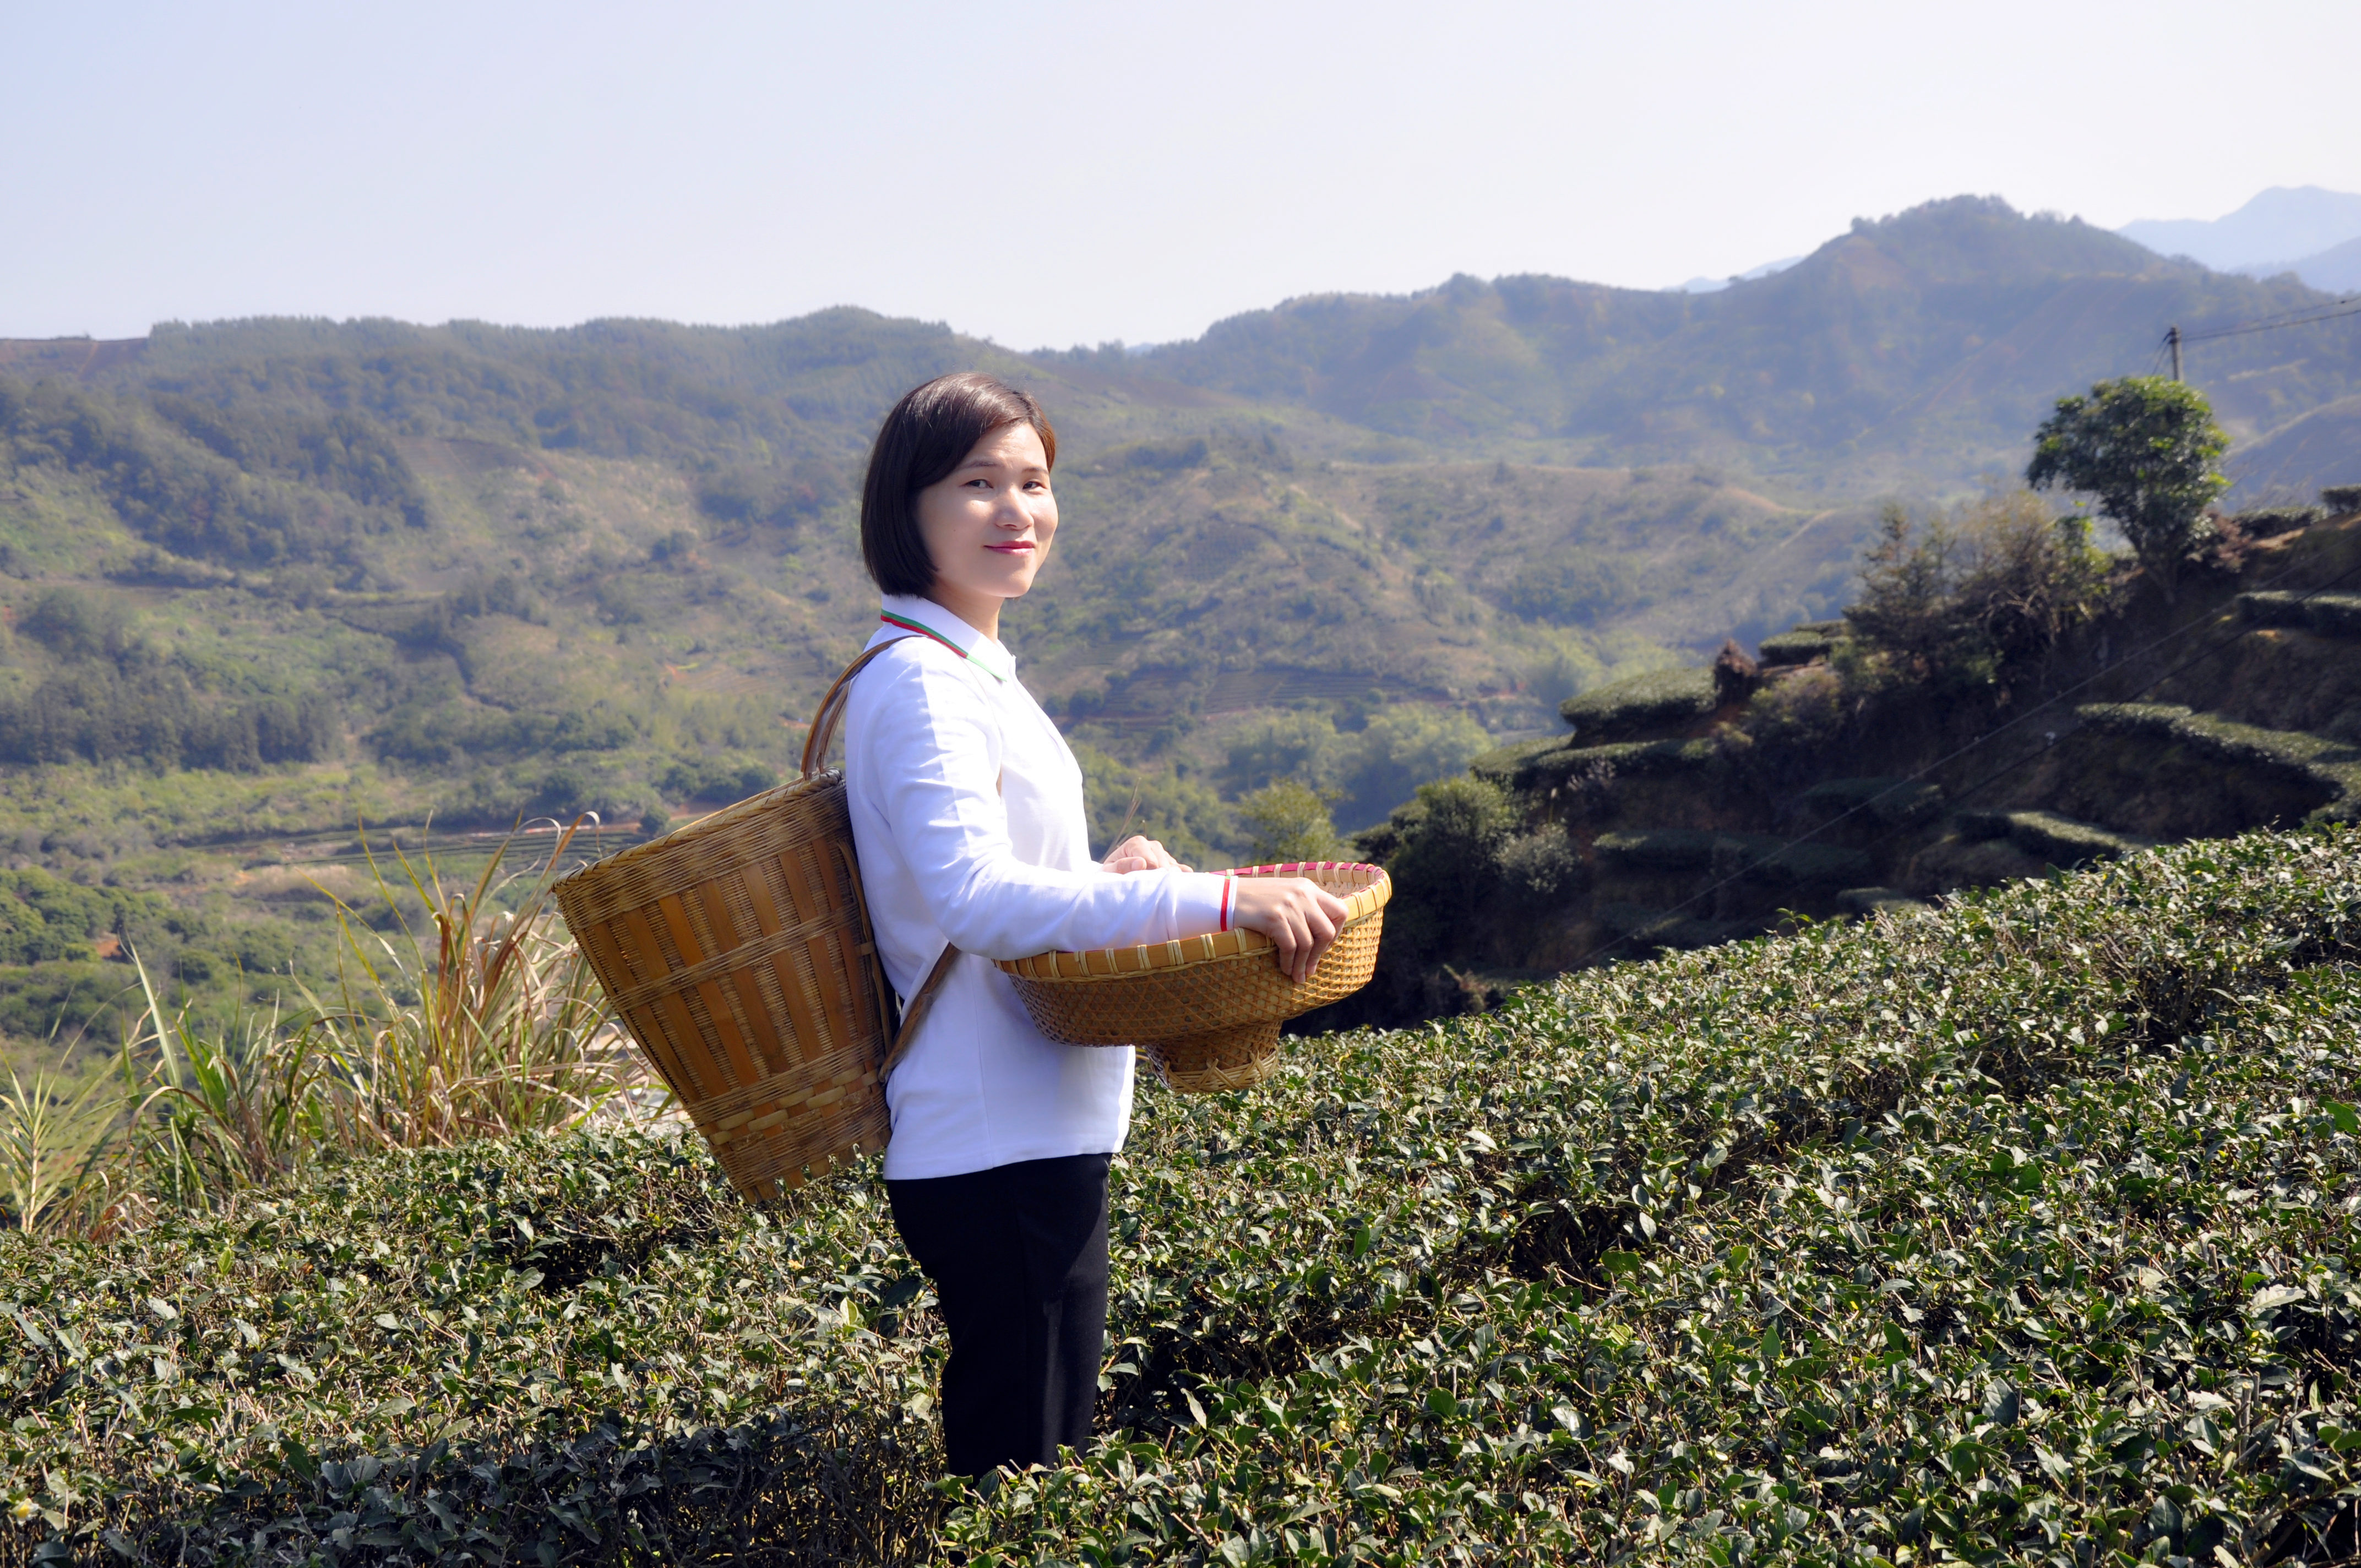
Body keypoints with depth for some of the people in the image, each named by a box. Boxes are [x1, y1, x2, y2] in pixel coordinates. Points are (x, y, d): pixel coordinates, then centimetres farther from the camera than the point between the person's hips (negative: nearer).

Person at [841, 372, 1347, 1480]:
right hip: (995, 1147, -10)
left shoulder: (968, 672, 15)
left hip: (1040, 1135, 10)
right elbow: (976, 902, -29)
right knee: (1014, 1471, -4)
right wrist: (1217, 901, -31)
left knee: (1039, 1454, 16)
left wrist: (1099, 878, 9)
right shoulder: (920, 685, -16)